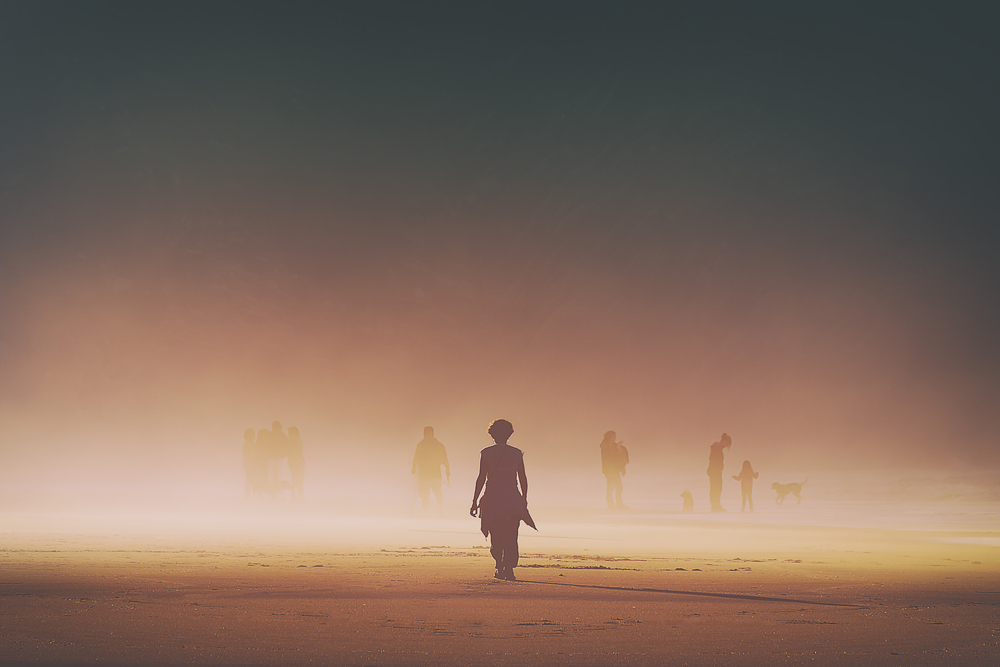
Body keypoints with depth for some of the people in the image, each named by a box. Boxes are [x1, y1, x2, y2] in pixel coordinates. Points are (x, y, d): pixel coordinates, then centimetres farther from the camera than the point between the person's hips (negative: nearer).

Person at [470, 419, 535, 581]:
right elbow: (523, 479, 8)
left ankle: (500, 568, 3)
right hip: (513, 499, 1)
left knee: (496, 538, 12)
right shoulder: (517, 453, 4)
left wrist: (474, 502, -1)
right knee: (511, 538, 2)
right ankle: (509, 569, -12)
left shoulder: (486, 453, -1)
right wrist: (524, 498, 20)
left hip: (492, 499, -1)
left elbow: (481, 478, -5)